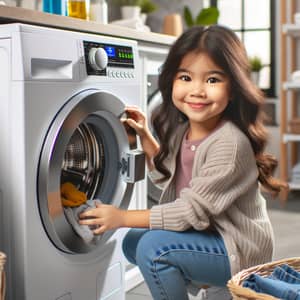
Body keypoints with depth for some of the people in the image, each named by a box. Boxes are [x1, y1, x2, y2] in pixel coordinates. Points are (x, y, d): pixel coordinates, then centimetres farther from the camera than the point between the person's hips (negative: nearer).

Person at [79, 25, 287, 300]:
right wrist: (145, 136, 5)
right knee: (133, 242, 10)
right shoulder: (183, 129, -1)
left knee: (153, 246, -24)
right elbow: (166, 174, 18)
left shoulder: (229, 144, -27)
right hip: (203, 234, 9)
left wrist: (122, 217, -22)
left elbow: (193, 211, -26)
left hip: (239, 249, -9)